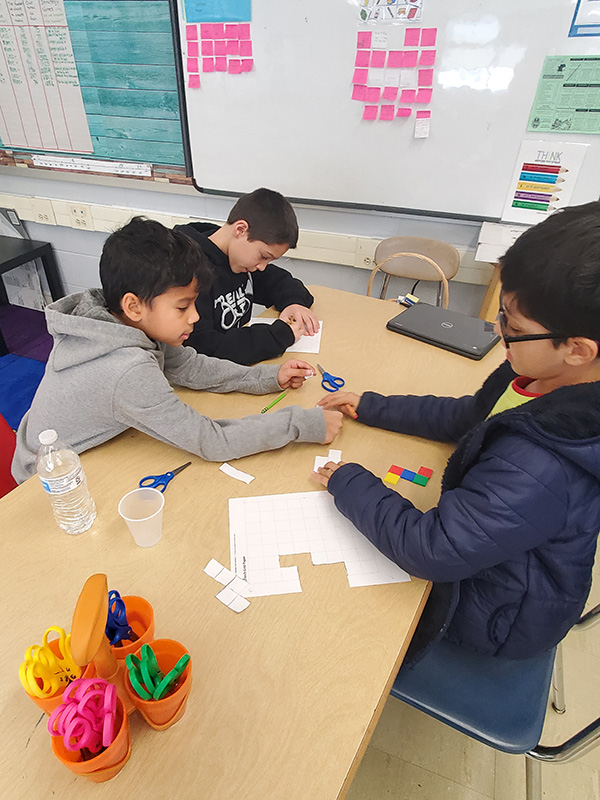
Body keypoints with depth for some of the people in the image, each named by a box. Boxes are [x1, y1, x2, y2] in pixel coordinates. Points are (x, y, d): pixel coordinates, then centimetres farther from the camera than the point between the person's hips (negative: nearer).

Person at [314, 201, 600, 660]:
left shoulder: (539, 469, -42)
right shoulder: (556, 382, -15)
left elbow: (429, 550, -35)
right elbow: (465, 417, 1)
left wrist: (347, 482, -22)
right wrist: (370, 407, 3)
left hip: (498, 617, -7)